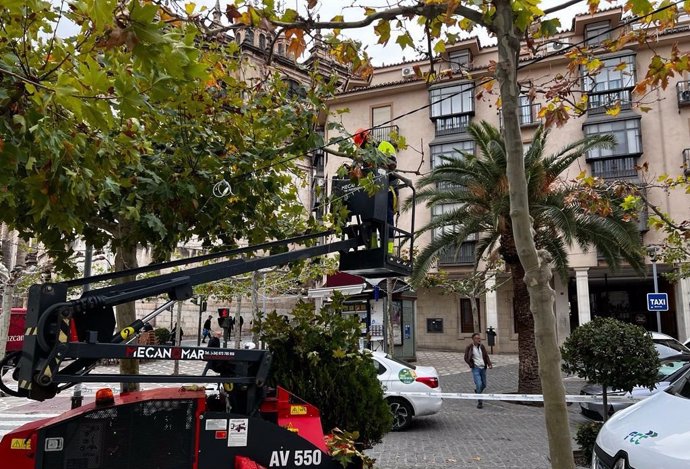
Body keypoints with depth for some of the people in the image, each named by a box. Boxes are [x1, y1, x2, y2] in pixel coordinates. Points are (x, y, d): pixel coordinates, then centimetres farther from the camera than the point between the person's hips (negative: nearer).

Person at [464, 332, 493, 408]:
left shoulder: (482, 346, 6)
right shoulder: (469, 347, -7)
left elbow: (486, 356, 8)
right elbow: (466, 358, -4)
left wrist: (489, 364, -8)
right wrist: (472, 365, -10)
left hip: (483, 368, 5)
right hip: (476, 369, -5)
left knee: (484, 385, 12)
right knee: (479, 384, -15)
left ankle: (477, 391, 45)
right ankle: (479, 402, -5)